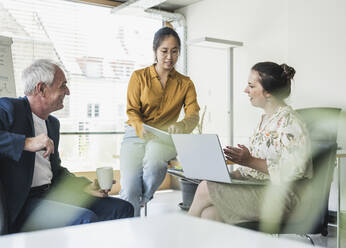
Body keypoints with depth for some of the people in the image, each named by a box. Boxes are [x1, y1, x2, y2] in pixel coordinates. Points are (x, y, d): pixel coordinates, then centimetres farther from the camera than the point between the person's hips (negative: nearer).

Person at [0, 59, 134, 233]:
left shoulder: (53, 123, 20)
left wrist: (84, 186, 9)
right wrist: (27, 143, -29)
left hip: (53, 194, 8)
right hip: (21, 204, -8)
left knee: (123, 208, -3)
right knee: (86, 219, -30)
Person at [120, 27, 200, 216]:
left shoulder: (185, 83, 10)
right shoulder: (139, 76, 6)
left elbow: (193, 114, -4)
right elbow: (132, 111, 0)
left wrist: (181, 125, -29)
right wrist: (143, 129, -23)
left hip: (164, 138, 1)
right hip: (136, 136, 0)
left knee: (154, 160, -35)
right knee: (129, 191, -21)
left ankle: (144, 199, -4)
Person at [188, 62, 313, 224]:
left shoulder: (288, 121, -14)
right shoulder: (266, 118, 16)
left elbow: (294, 170, -22)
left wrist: (250, 161, -23)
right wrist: (229, 176, 4)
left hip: (282, 196, -8)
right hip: (262, 189, 8)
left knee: (205, 189, -14)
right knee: (208, 214, -13)